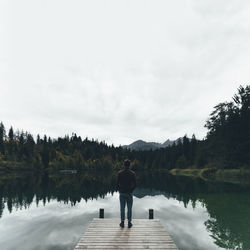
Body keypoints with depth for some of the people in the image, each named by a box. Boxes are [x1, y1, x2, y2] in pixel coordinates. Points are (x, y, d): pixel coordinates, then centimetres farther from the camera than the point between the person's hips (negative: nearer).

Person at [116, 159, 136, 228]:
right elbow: (135, 184, -8)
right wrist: (131, 190, 6)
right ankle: (129, 223, 19)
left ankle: (122, 223, 21)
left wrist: (120, 190, 8)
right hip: (129, 193, -1)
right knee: (129, 209, 12)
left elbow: (117, 184, -7)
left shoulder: (119, 173, -8)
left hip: (122, 193, 1)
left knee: (122, 208, 13)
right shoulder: (132, 173, -9)